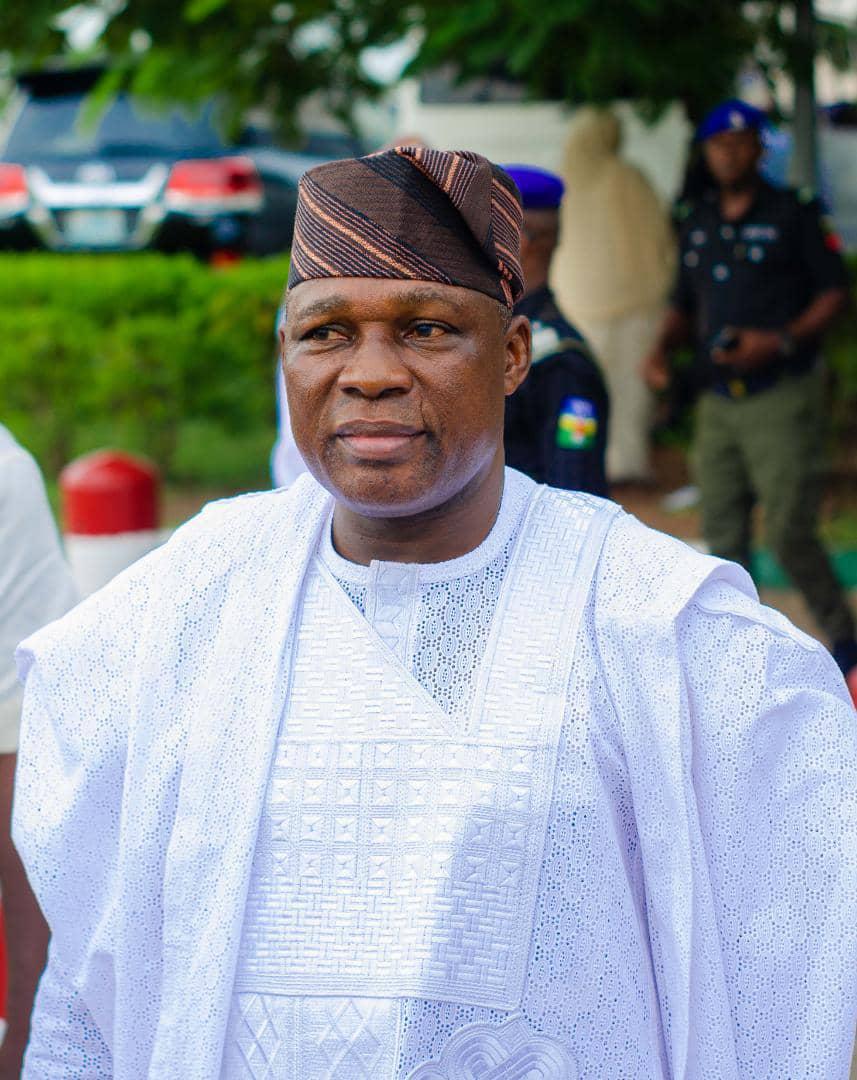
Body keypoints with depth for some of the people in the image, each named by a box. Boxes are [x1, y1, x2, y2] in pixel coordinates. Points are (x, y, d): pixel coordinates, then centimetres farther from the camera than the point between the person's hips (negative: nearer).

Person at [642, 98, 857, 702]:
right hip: (718, 402, 6)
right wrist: (663, 347, 2)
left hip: (784, 397, -6)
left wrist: (780, 341, -18)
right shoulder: (698, 223, 14)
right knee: (723, 539, 4)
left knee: (790, 532, -12)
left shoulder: (795, 215, -3)